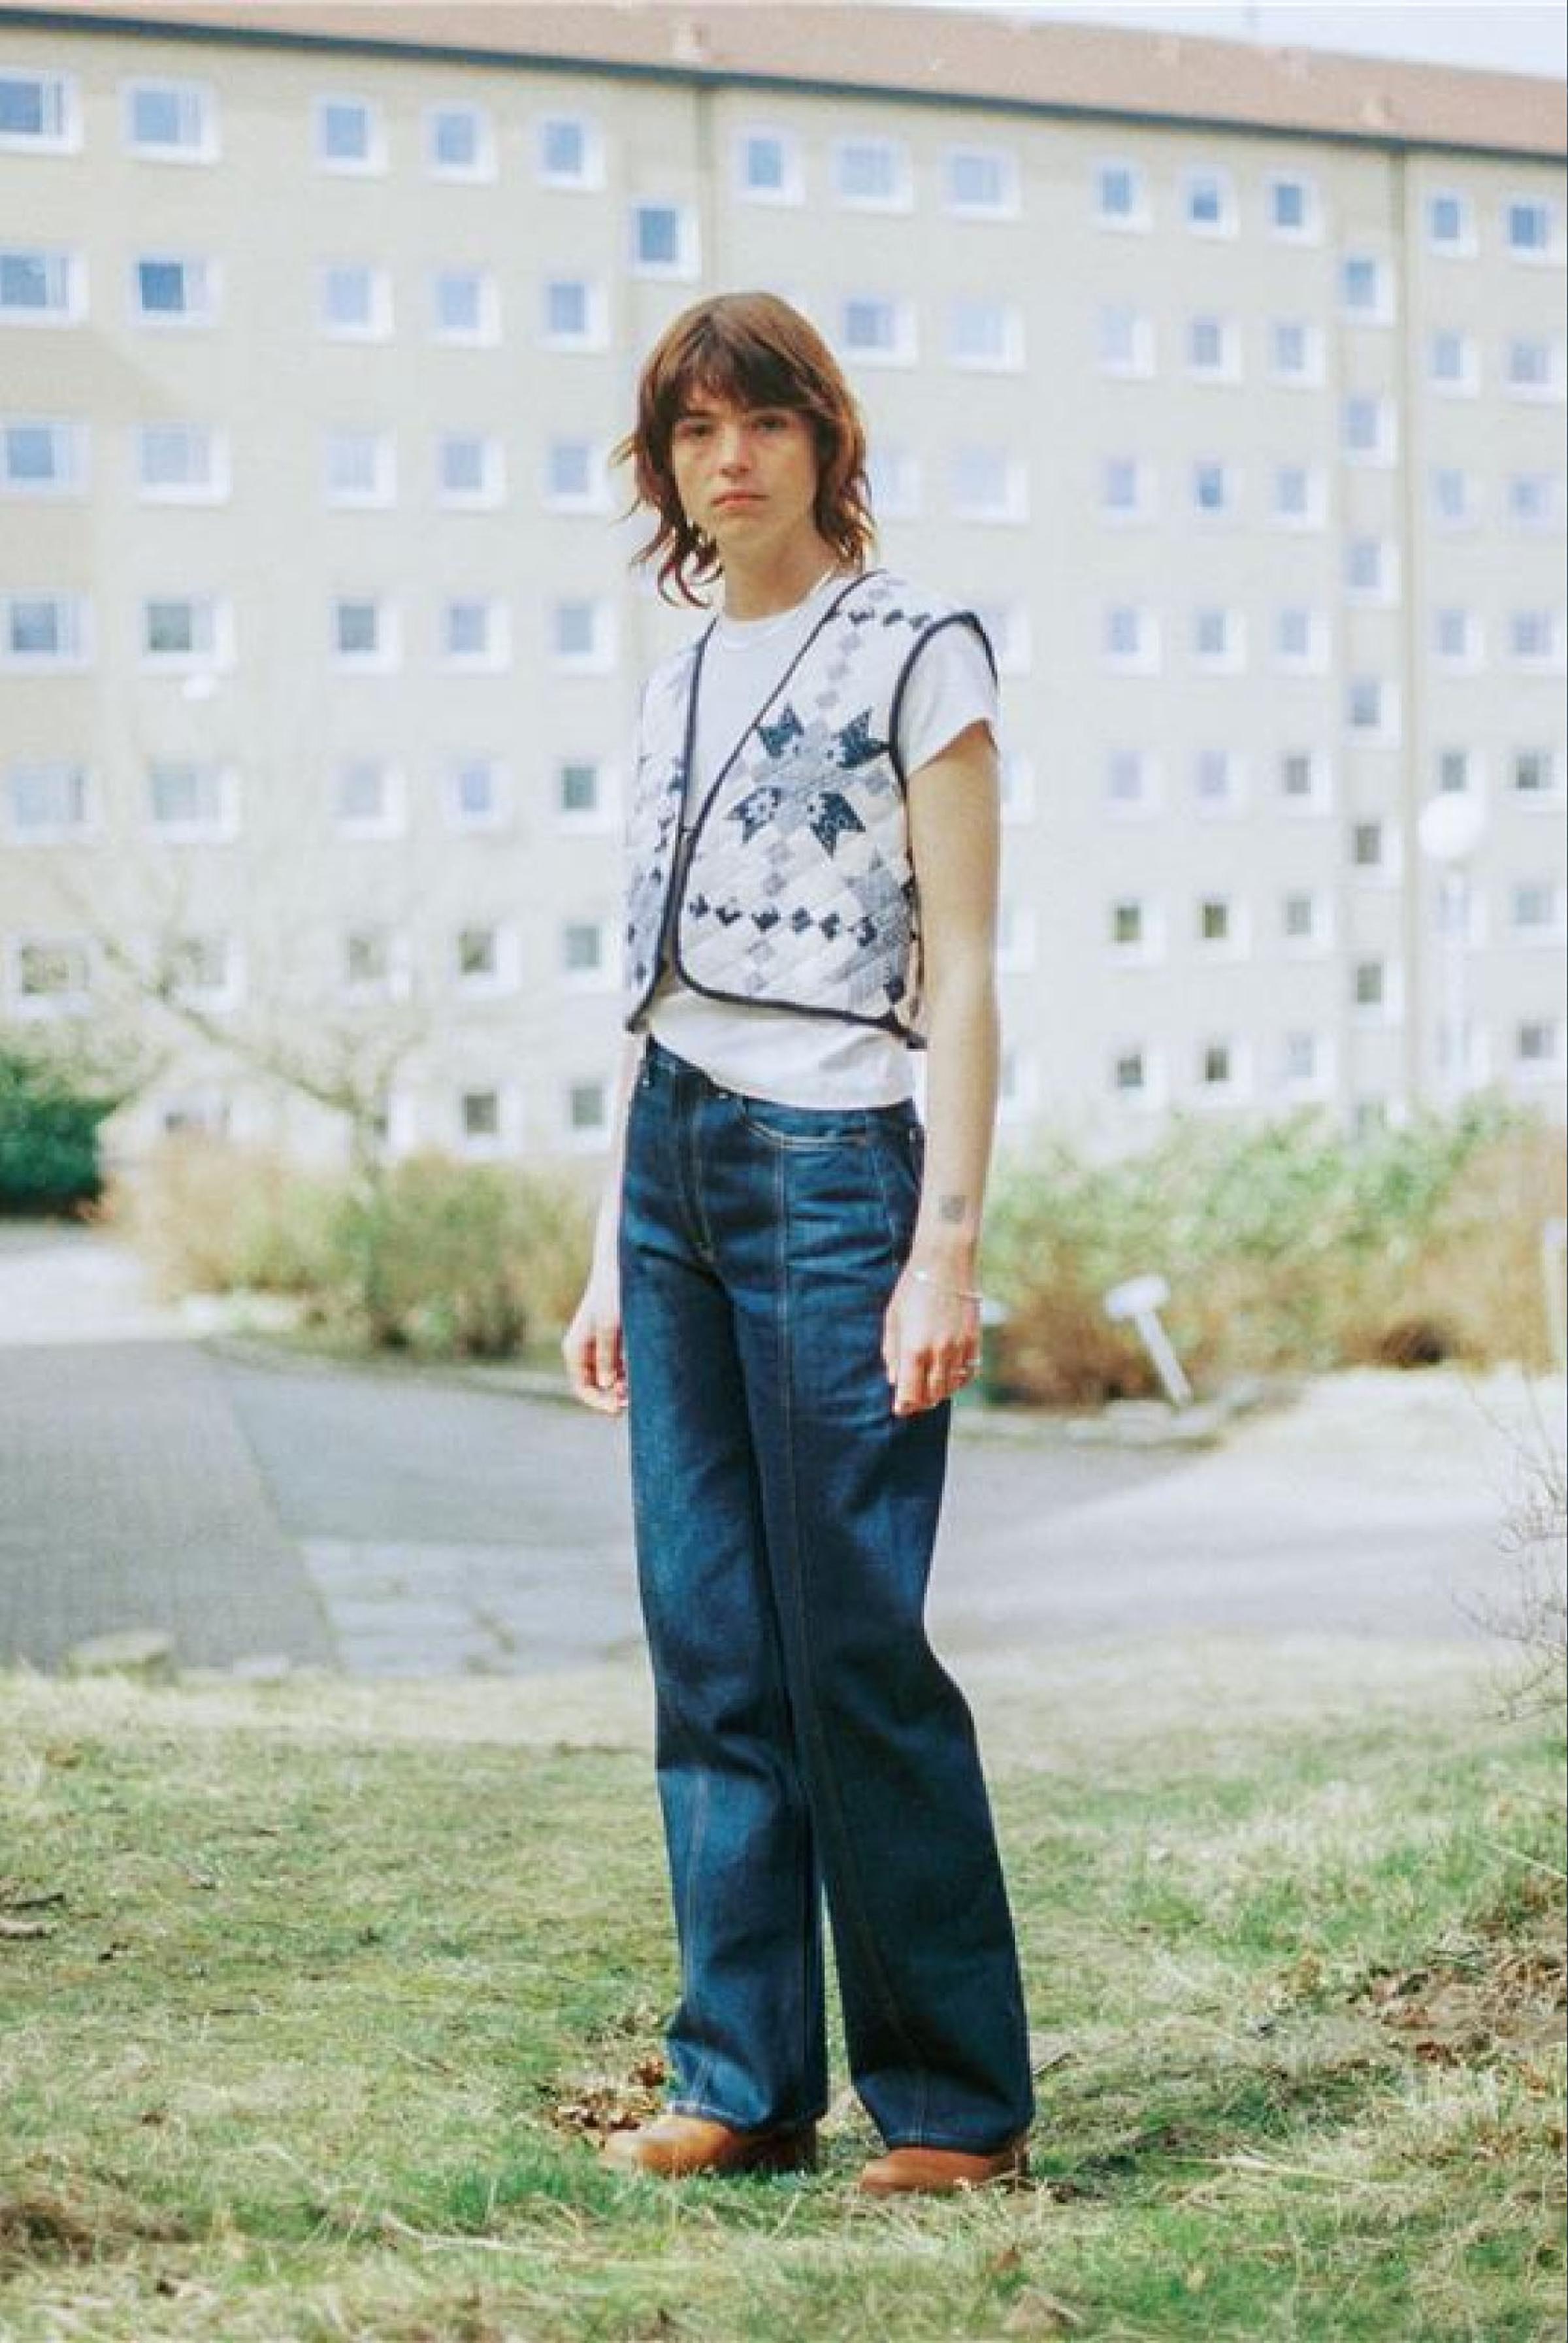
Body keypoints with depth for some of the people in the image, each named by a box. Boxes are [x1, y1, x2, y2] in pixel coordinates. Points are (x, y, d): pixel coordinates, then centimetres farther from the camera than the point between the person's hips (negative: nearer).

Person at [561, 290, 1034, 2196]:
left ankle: (955, 2100, 6)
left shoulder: (916, 651, -1)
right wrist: (611, 1253, 15)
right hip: (671, 1169, 7)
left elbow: (962, 977, -7)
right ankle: (744, 2081, 14)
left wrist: (947, 1250, -13)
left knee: (857, 1648, -6)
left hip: (831, 1171, -6)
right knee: (711, 1655, 6)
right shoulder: (679, 685, 18)